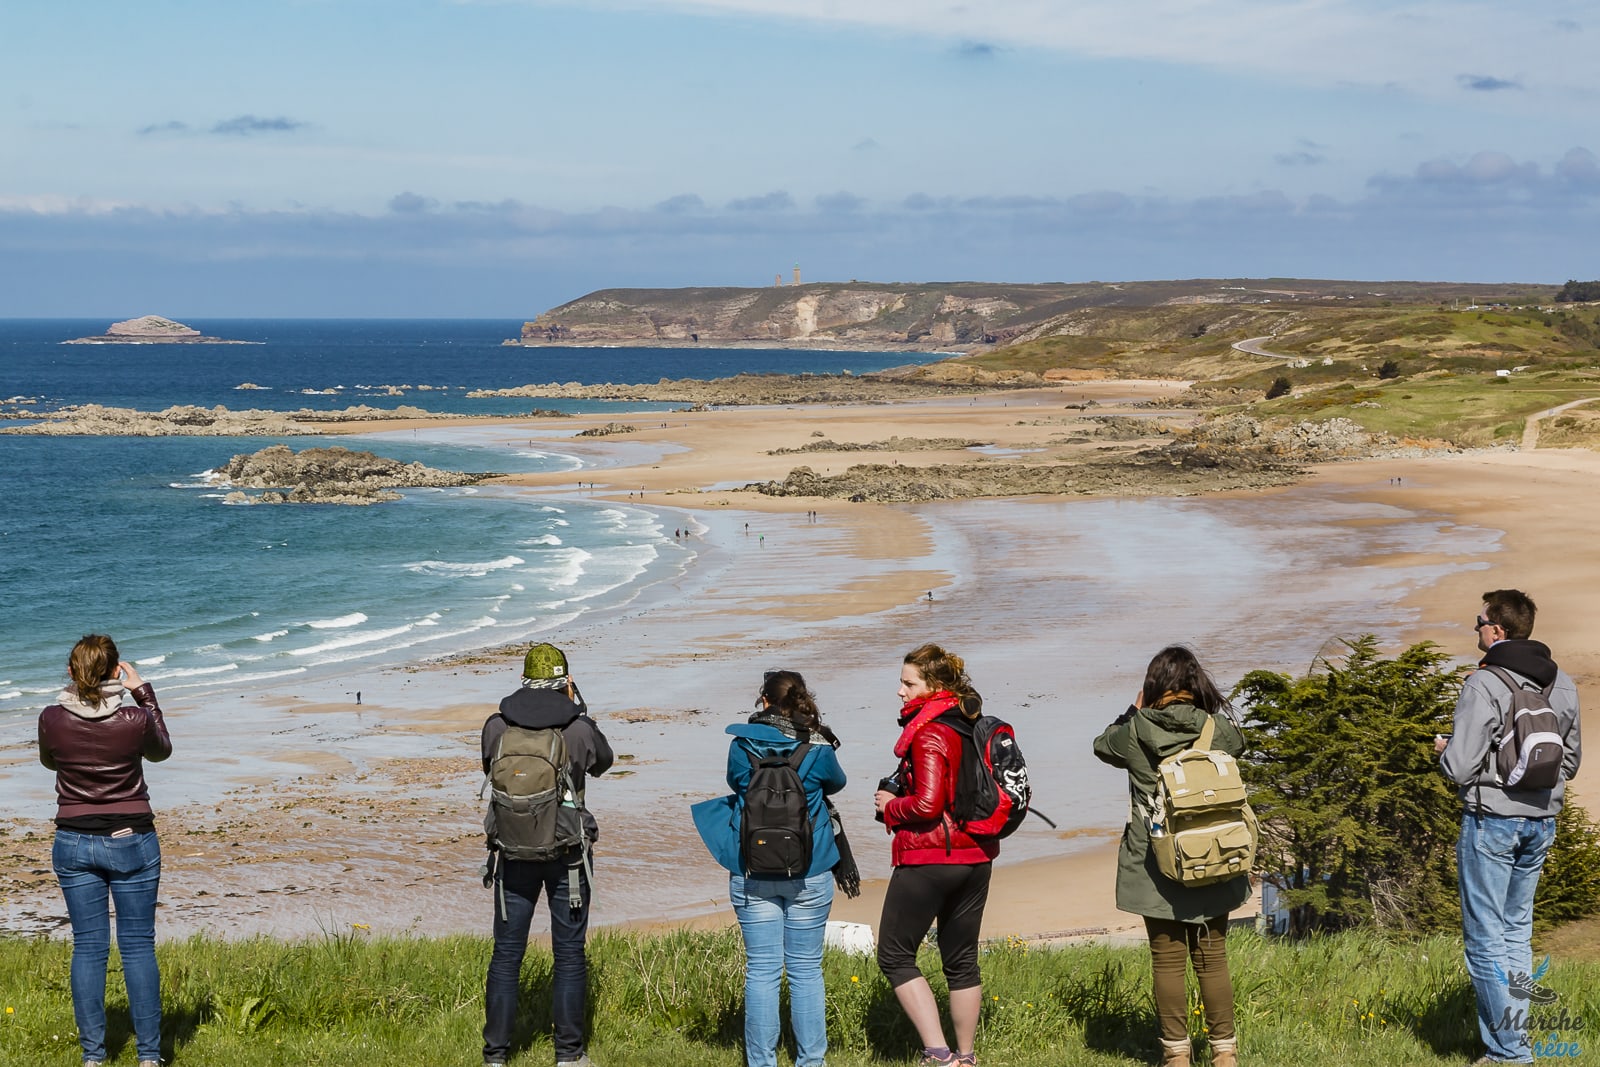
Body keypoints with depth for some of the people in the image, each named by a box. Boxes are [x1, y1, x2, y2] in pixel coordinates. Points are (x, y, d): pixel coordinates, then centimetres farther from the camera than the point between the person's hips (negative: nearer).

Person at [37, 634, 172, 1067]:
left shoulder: (52, 719, -10)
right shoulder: (135, 718, -14)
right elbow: (161, 750, 9)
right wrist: (143, 693, 10)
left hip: (74, 843, 2)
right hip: (131, 841, -1)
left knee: (88, 946, 8)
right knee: (138, 945, 6)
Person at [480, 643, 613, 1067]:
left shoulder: (496, 727, -8)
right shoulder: (580, 728, -11)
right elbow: (602, 762, 10)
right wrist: (578, 708, 12)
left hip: (512, 854, 1)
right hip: (568, 855, -1)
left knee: (506, 955, 9)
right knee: (569, 954, 9)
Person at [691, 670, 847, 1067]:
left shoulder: (741, 747, -5)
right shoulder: (817, 751, -7)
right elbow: (836, 783, 13)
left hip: (753, 874, 0)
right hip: (809, 873, 0)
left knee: (761, 971, 5)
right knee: (806, 970, 8)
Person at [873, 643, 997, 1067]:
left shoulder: (929, 732, -17)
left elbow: (927, 804, -23)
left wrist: (890, 805, -6)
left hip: (928, 858, -8)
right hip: (975, 856, 8)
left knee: (895, 956, 2)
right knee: (961, 960, 16)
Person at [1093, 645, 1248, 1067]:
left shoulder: (1136, 732, -8)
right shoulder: (1218, 729, -6)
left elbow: (1102, 745, 13)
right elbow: (1239, 744, 19)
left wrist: (1135, 711, 20)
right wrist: (1198, 711, 25)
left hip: (1157, 868, -1)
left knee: (1167, 961, 8)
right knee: (1212, 959, 10)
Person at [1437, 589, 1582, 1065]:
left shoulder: (1484, 685, -16)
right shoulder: (1562, 684, 6)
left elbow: (1460, 767, -17)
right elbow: (1571, 759, 14)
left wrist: (1445, 748, 3)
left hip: (1491, 820, -7)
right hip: (1542, 821, 7)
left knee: (1486, 937, -1)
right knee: (1517, 931, 16)